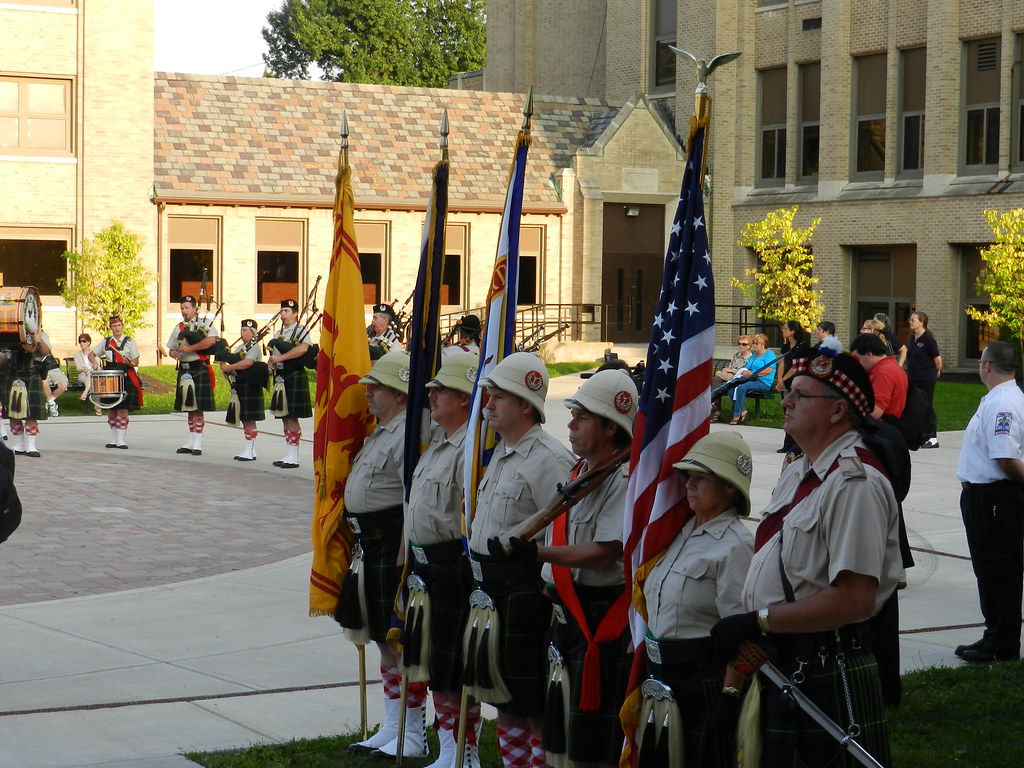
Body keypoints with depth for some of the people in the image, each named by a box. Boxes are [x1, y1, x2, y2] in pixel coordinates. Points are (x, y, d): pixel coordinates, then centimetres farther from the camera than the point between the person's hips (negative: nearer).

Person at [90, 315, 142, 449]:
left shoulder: (130, 342, 3)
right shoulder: (106, 342, 12)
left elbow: (136, 363, 1)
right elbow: (91, 354, 20)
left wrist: (128, 362, -22)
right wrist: (95, 363, -1)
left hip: (126, 379, -3)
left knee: (123, 410, -7)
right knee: (111, 410, 6)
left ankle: (120, 440, -3)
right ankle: (113, 439, 13)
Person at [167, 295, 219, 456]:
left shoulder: (205, 323, -1)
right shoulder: (179, 328, 16)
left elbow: (211, 340, -19)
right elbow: (171, 349, 18)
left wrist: (190, 348, -20)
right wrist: (173, 353, -7)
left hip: (199, 370, -6)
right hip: (184, 371, 6)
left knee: (198, 408, -7)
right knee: (189, 408, 11)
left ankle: (197, 444, -6)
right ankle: (191, 443, 17)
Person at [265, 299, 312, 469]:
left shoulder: (301, 331, -5)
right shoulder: (278, 334, 18)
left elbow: (303, 348, -25)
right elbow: (273, 354, 21)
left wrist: (280, 358, -23)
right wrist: (270, 363, -3)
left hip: (294, 377, -8)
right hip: (280, 378, 8)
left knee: (292, 418, -7)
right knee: (285, 418, 8)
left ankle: (294, 457, -5)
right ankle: (289, 454, 13)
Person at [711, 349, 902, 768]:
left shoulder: (855, 482, -18)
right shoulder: (797, 473, 13)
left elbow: (855, 599, -25)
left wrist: (758, 622, -20)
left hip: (828, 681, -9)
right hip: (778, 670, 9)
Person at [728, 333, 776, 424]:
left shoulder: (769, 354, 1)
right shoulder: (753, 356, 28)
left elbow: (769, 370, -13)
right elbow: (746, 369, 26)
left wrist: (752, 374, -12)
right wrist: (744, 372, -1)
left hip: (764, 382, -8)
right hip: (751, 380, 8)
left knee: (741, 388, -32)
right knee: (732, 387, -19)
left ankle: (737, 415, -28)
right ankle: (742, 412, -21)